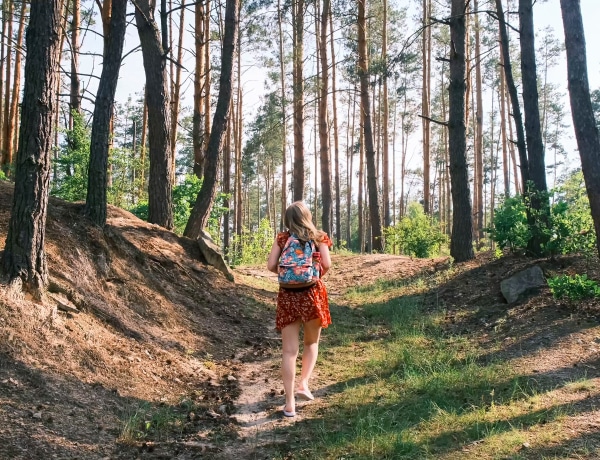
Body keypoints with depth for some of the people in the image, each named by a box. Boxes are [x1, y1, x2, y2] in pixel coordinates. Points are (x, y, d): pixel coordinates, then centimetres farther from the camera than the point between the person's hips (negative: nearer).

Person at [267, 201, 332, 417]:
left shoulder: (281, 238, 3)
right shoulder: (318, 237, 1)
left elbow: (271, 266, -5)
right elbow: (327, 264, -9)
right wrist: (317, 275, 9)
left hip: (288, 295, 1)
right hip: (312, 294, 0)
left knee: (289, 350, 1)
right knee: (311, 343, 21)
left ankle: (290, 403, -1)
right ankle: (303, 384, 7)